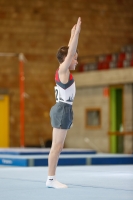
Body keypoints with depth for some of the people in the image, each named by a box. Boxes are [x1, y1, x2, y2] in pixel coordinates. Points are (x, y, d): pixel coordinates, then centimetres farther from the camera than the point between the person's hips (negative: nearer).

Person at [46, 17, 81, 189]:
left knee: (57, 146, 8)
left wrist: (73, 35, 29)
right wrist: (76, 33, -12)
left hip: (62, 109, 10)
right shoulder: (63, 70, -9)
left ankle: (51, 179, 9)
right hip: (63, 109, -10)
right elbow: (70, 52, -15)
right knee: (57, 146, -10)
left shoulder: (63, 71, 14)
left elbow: (69, 51, 25)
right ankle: (51, 179, -9)